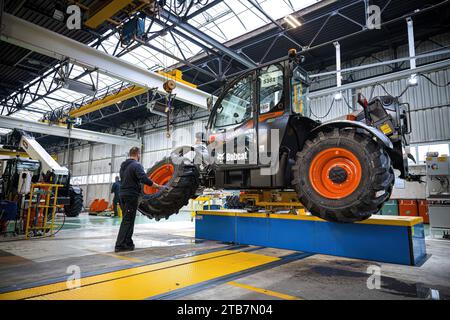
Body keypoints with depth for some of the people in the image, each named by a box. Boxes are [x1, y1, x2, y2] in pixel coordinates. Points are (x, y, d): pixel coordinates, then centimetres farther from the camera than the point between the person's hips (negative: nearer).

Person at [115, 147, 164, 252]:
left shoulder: (123, 165, 16)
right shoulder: (136, 165, -12)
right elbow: (144, 179, -24)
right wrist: (158, 186, -21)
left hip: (123, 194, 9)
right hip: (131, 195, -9)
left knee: (126, 219, 13)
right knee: (128, 220, -6)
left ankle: (128, 242, 17)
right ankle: (120, 245, -5)